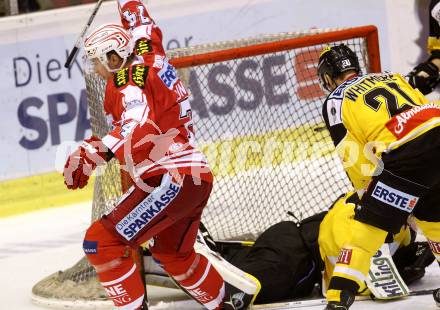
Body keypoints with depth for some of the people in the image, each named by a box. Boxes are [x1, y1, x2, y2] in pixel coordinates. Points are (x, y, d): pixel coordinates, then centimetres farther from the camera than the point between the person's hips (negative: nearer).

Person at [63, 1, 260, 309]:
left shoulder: (128, 80, -11)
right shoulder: (148, 58, 13)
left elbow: (139, 133, -28)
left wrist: (95, 151, -39)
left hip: (171, 178, -10)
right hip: (197, 176, 10)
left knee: (102, 242, -14)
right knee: (173, 254, 31)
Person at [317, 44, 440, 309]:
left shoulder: (336, 101, 15)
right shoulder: (390, 77, 32)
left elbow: (354, 157, 8)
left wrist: (369, 193, 19)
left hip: (410, 151, -6)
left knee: (370, 221, -1)